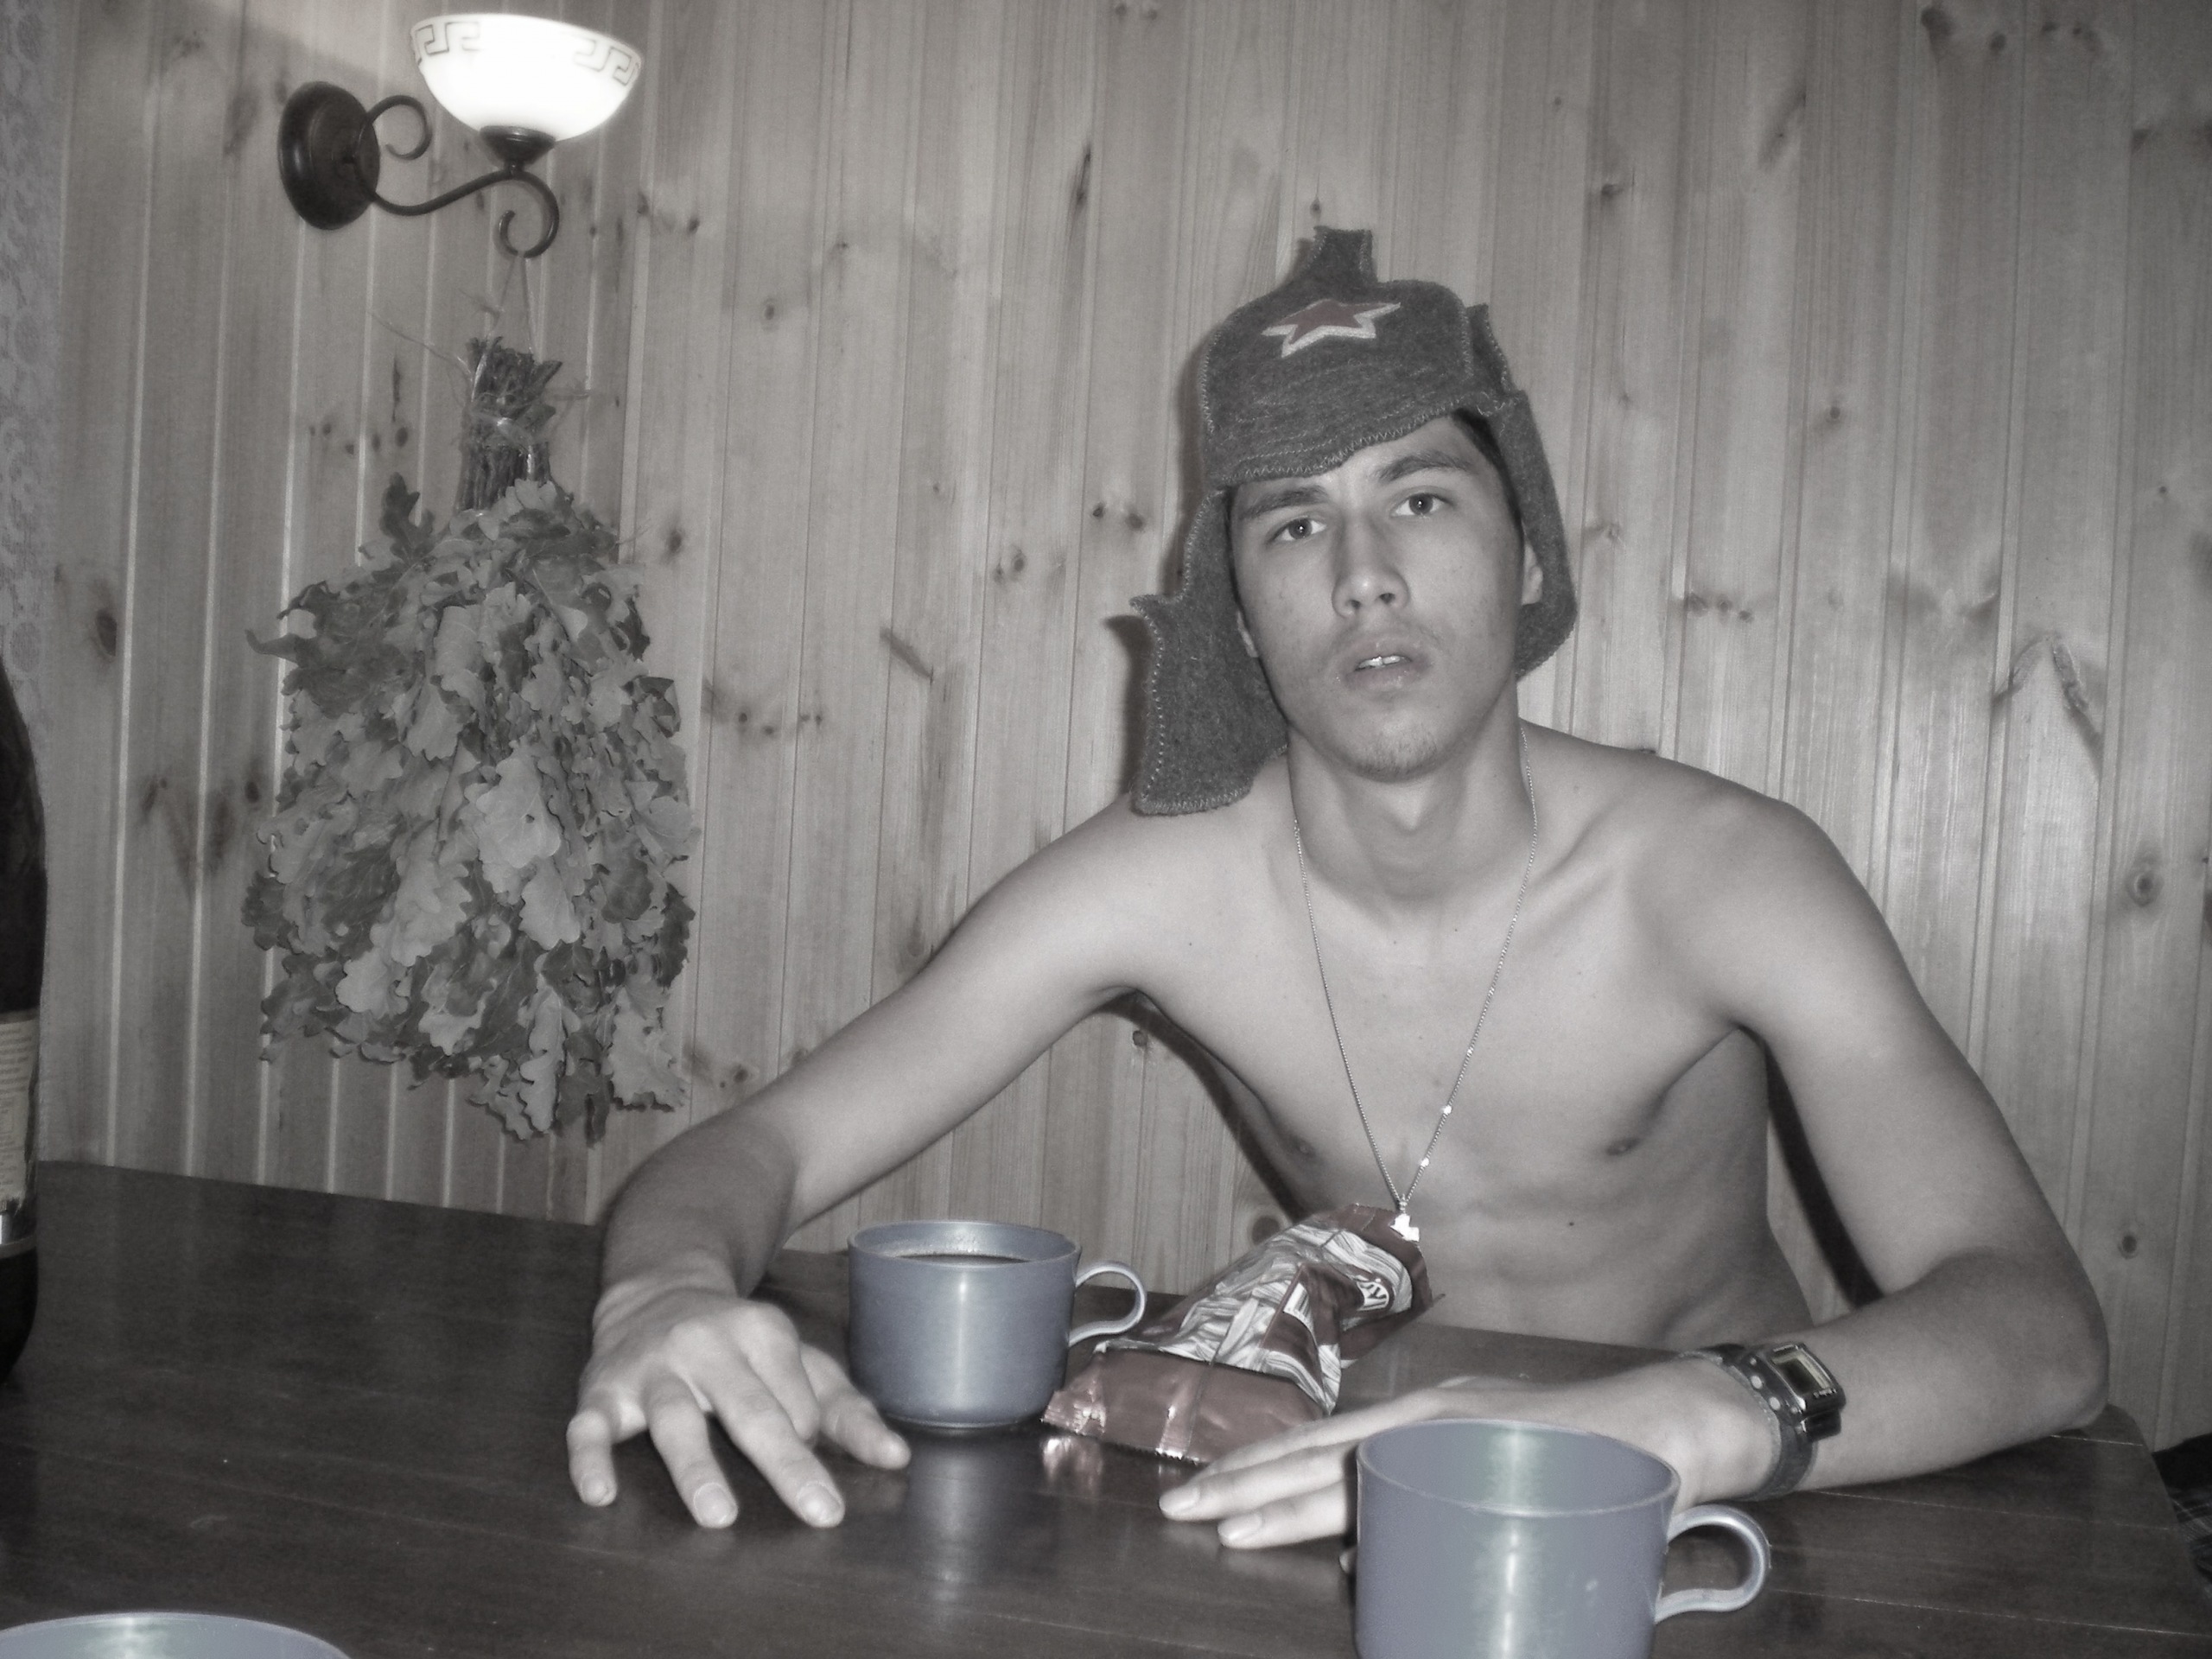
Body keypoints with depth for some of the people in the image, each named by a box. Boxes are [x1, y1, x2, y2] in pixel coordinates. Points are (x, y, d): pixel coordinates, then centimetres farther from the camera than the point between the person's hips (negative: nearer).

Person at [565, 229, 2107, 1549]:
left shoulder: (1720, 872, -19)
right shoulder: (1158, 875, -13)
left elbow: (2038, 1318, -27)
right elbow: (759, 1144, -11)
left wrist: (1698, 1418, -47)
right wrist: (670, 1288, -35)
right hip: (1355, 1517, 1)